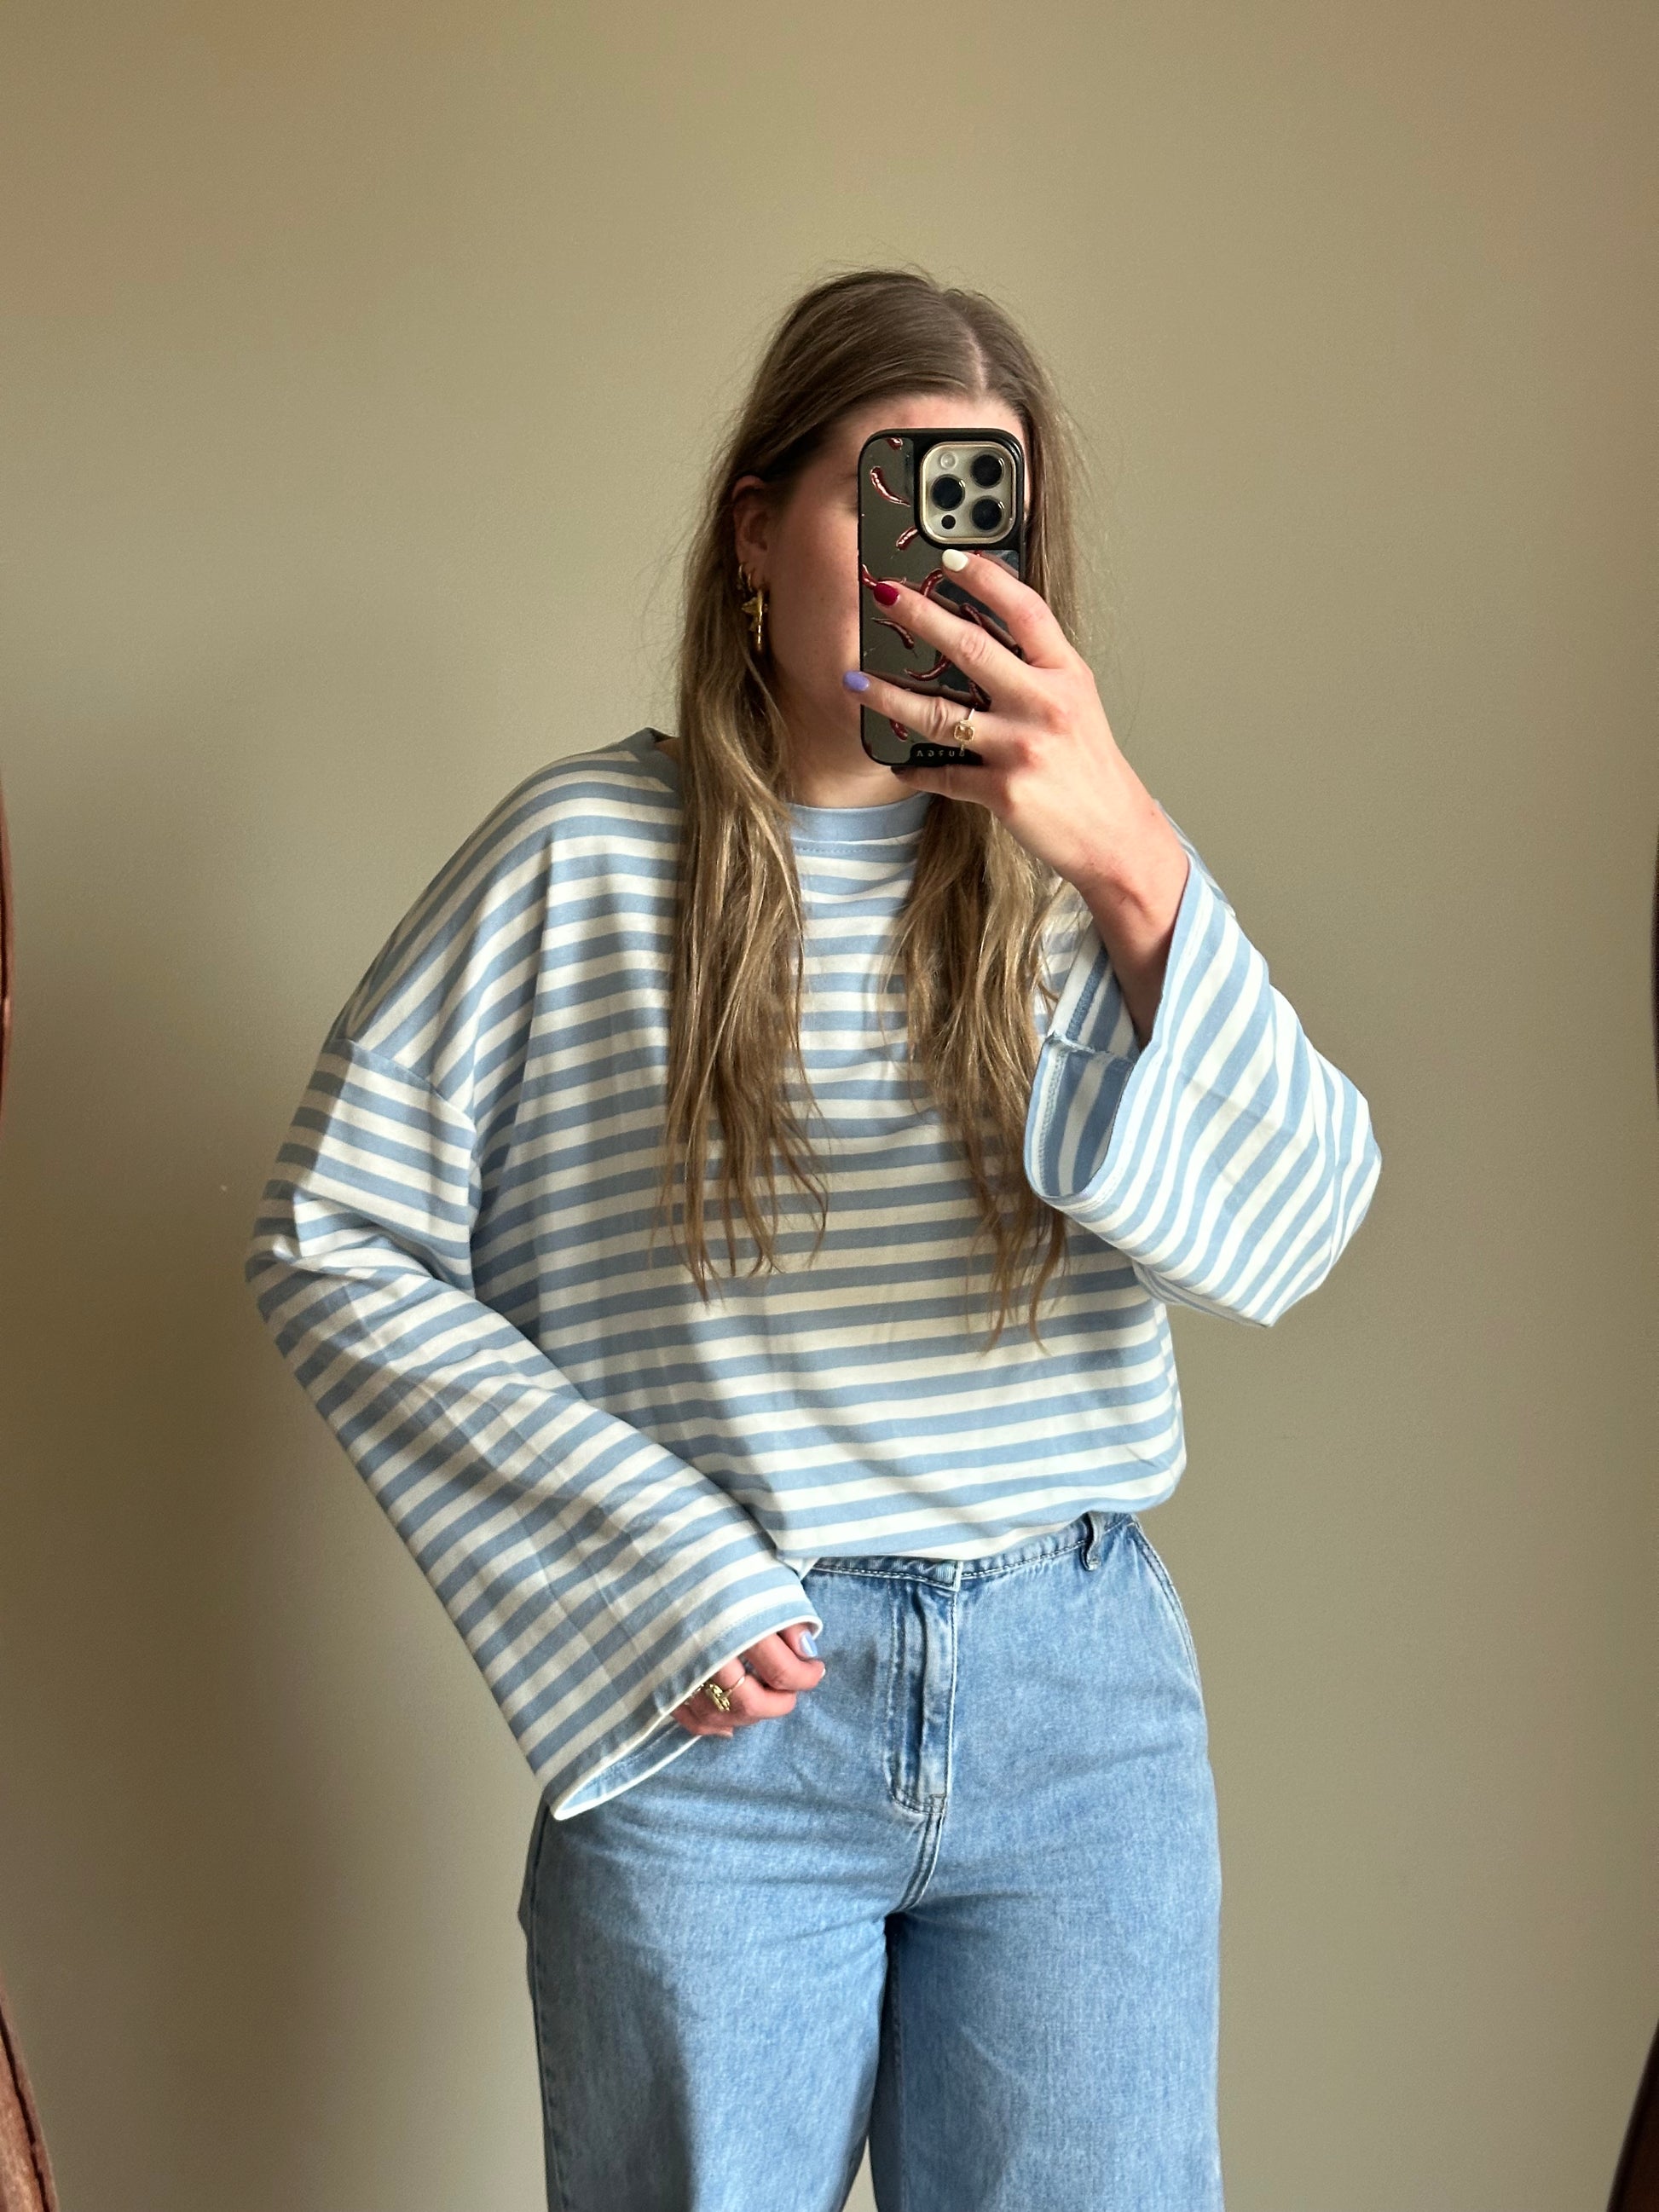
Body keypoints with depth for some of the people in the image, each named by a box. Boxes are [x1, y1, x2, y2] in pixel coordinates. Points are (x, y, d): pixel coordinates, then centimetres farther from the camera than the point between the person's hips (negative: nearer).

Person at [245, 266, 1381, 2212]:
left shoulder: (1077, 872, 3)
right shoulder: (584, 857, -2)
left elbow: (1283, 1234, -12)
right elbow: (333, 1246, -1)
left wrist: (1136, 869, -28)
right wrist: (647, 1575, -6)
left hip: (1082, 1703, 2)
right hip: (712, 1705, -1)